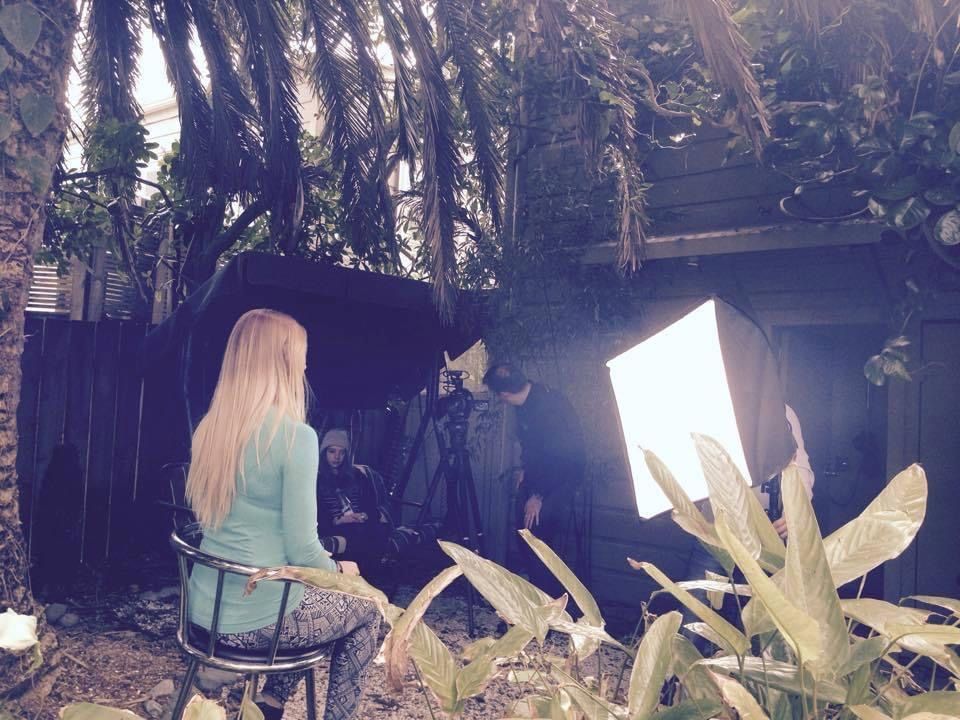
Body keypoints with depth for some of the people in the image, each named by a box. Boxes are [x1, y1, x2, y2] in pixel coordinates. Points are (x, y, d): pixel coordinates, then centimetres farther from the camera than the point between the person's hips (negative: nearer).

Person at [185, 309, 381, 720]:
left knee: (318, 593, 30)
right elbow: (302, 551, -19)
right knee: (366, 611, 19)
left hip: (206, 609, 7)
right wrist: (339, 569, 3)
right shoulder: (295, 435, -20)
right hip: (254, 618, -7)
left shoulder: (211, 427, 2)